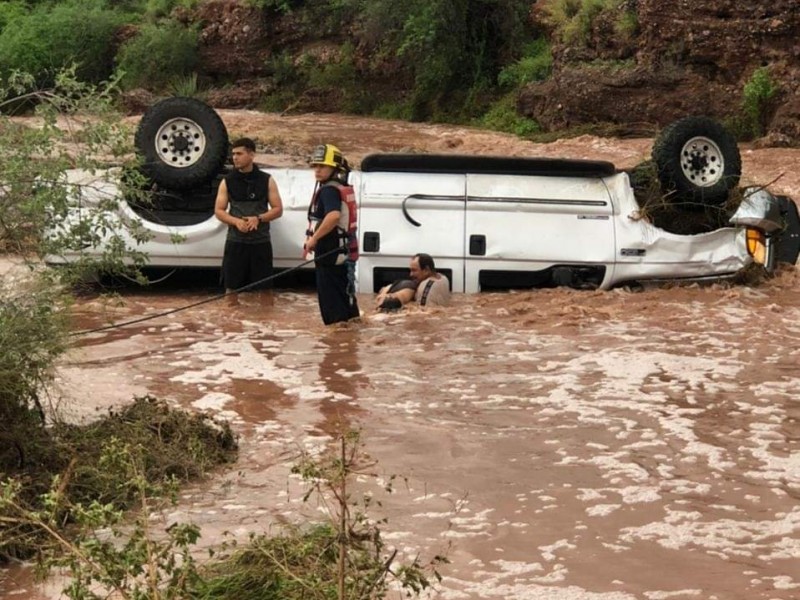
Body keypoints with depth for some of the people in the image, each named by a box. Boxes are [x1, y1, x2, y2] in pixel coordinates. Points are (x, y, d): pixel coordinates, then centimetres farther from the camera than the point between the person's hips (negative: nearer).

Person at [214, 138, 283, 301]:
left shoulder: (266, 180, 3)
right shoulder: (227, 182, 5)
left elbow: (278, 209, 2)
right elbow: (219, 211, 3)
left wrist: (258, 218, -16)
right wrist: (236, 221, -16)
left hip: (261, 242, 0)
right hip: (235, 242, 1)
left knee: (263, 287, 2)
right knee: (231, 286, 1)